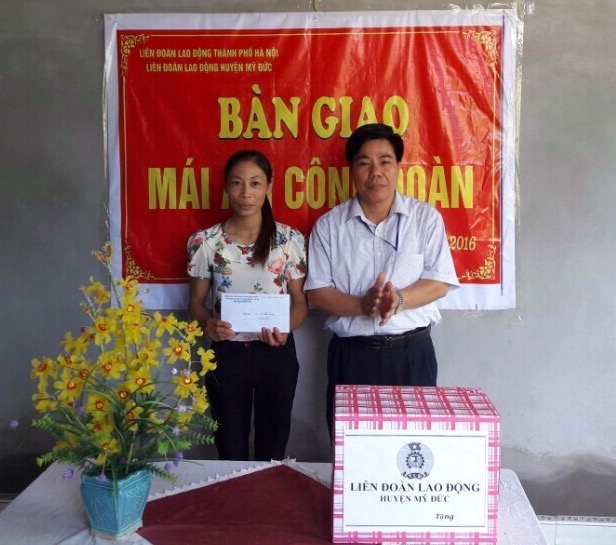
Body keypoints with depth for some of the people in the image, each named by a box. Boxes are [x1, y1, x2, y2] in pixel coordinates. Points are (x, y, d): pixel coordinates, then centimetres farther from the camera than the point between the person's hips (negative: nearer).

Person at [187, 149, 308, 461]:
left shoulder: (290, 239, -5)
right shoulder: (205, 242, -4)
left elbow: (300, 301, 0)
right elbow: (196, 302, 2)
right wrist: (208, 324, -20)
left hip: (277, 353, 0)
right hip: (227, 353, 0)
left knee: (273, 448, 13)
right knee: (230, 449, 10)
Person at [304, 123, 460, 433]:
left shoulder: (426, 218, 1)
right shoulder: (329, 225, 2)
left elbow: (440, 282, -3)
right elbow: (316, 293, -2)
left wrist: (398, 300, -22)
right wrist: (362, 305, -19)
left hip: (411, 352, 0)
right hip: (351, 354, 1)